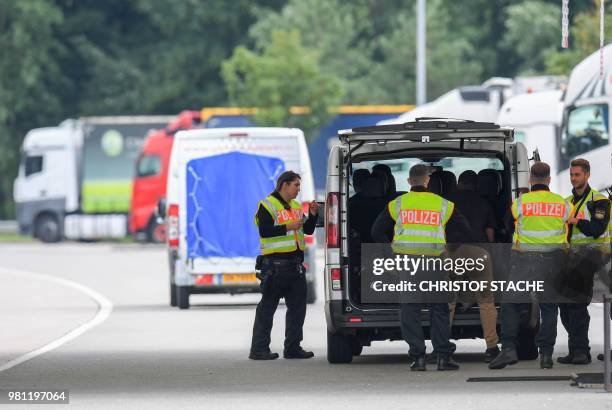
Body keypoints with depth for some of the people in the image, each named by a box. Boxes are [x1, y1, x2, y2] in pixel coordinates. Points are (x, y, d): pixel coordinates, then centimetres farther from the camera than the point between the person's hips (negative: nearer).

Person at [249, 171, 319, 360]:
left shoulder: (296, 206, 18)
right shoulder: (267, 205, -6)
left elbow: (308, 230, 19)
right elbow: (264, 231, -17)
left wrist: (313, 215, 4)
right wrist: (288, 227, -21)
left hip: (295, 264, 8)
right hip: (275, 264, -8)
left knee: (297, 306, 8)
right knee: (267, 306, -4)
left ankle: (292, 347, 14)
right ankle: (259, 349, -2)